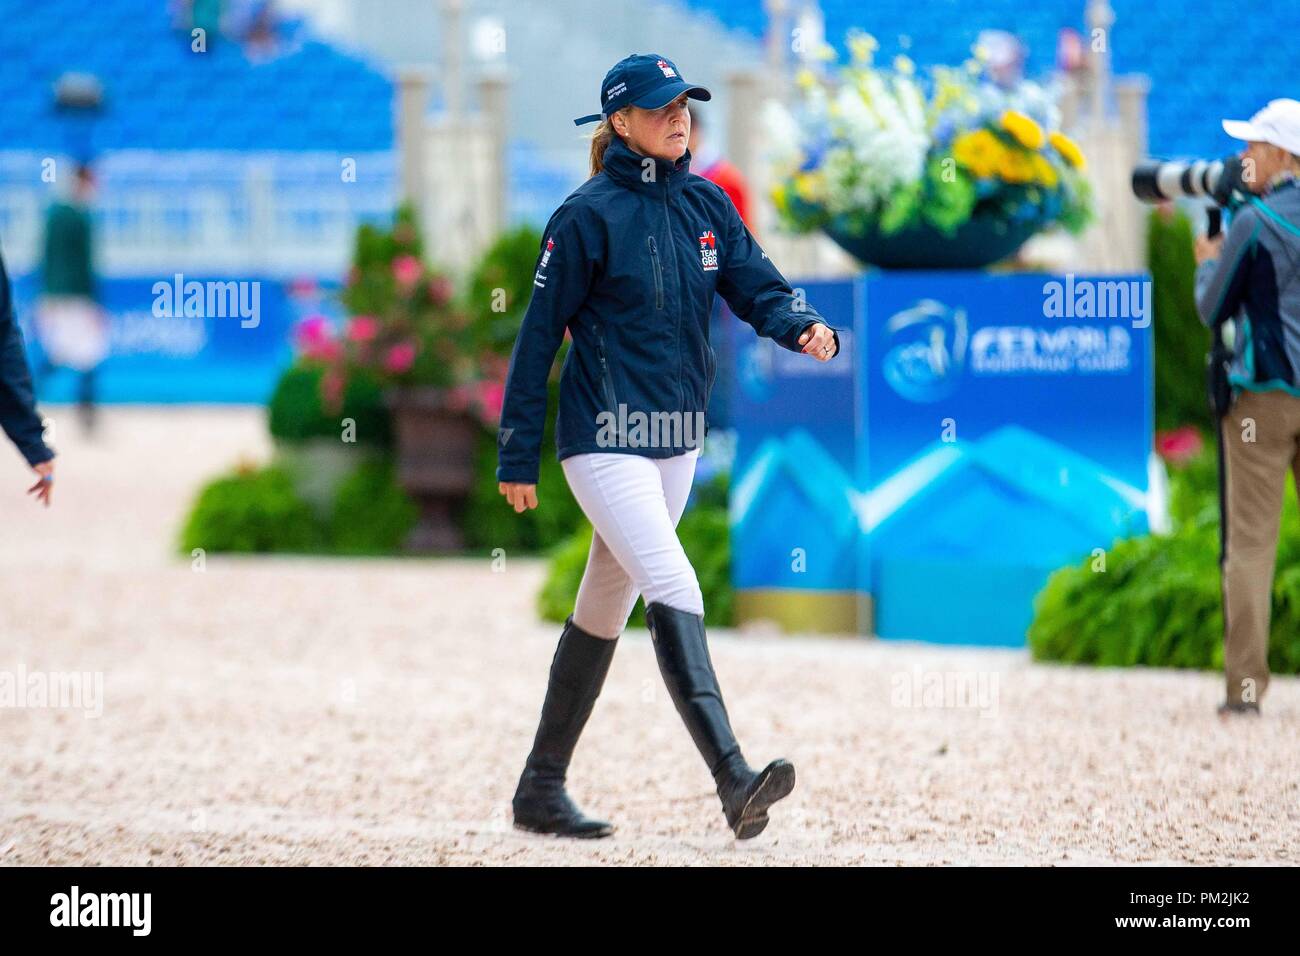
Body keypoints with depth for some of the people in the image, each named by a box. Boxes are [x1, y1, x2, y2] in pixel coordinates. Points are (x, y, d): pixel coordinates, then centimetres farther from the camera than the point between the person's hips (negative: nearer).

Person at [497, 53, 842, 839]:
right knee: (675, 594, -19)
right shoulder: (590, 215, -9)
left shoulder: (707, 206, 8)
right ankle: (734, 781, -30)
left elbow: (758, 287, 2)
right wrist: (518, 454, -6)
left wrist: (807, 327, -22)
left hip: (678, 437, 7)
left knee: (606, 607, 13)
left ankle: (541, 789, 24)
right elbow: (540, 333, -6)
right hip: (606, 439, -7)